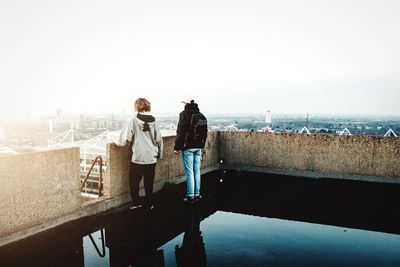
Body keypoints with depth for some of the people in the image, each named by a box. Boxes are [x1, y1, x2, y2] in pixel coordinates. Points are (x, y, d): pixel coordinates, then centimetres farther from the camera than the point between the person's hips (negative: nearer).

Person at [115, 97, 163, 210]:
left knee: (134, 180, 15)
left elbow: (125, 138, -13)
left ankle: (136, 202, 19)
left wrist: (117, 142, 8)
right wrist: (160, 154, 15)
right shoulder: (153, 120, -1)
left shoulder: (133, 120, -11)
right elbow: (159, 139, 3)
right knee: (149, 182, 14)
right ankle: (149, 203, 21)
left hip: (137, 157, -3)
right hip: (151, 157, 3)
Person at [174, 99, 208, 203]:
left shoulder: (184, 115, -7)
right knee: (197, 171, 11)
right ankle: (197, 194, 17)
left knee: (189, 172, -2)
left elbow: (180, 132, -12)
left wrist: (177, 147, -7)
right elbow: (204, 133, 15)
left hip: (188, 147, -6)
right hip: (199, 147, 6)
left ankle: (190, 196, 2)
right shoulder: (202, 116, 10)